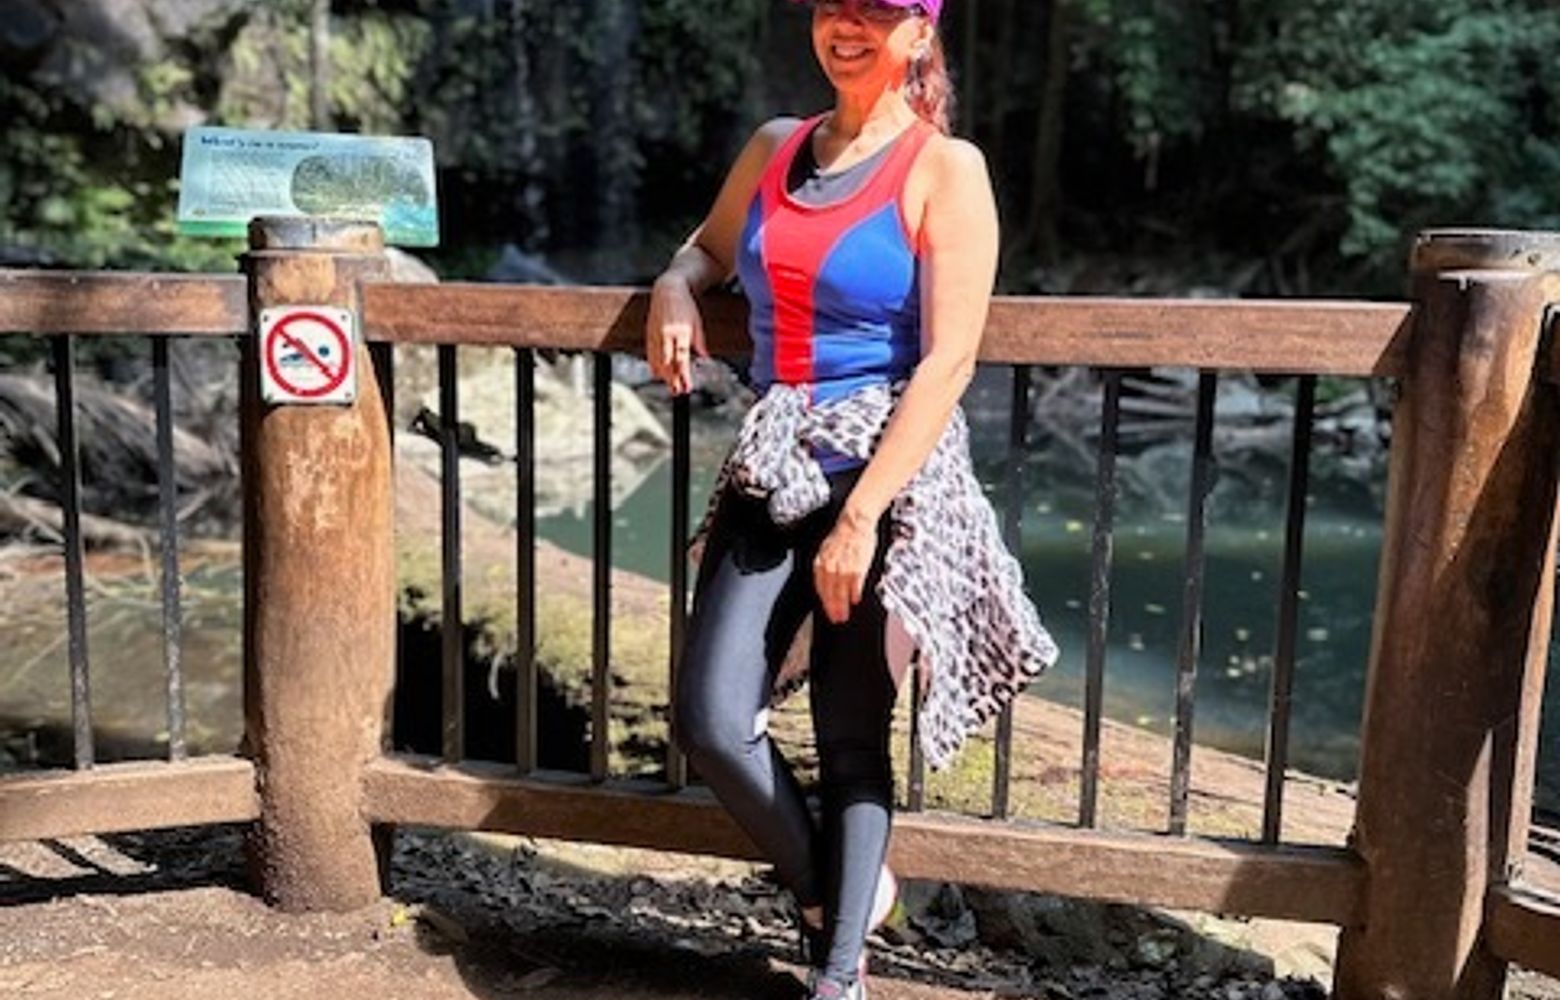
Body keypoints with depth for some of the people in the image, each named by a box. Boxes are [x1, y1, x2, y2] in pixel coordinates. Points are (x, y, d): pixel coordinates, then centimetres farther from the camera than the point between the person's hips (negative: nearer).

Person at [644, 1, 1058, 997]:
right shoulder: (774, 148, 11)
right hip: (773, 470, 5)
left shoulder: (947, 169, -6)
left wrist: (860, 516, -17)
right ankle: (833, 892, 22)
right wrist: (675, 289, 3)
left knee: (852, 742, 1)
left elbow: (948, 363, -13)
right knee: (711, 721, -4)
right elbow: (709, 247, 29)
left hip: (893, 473, -5)